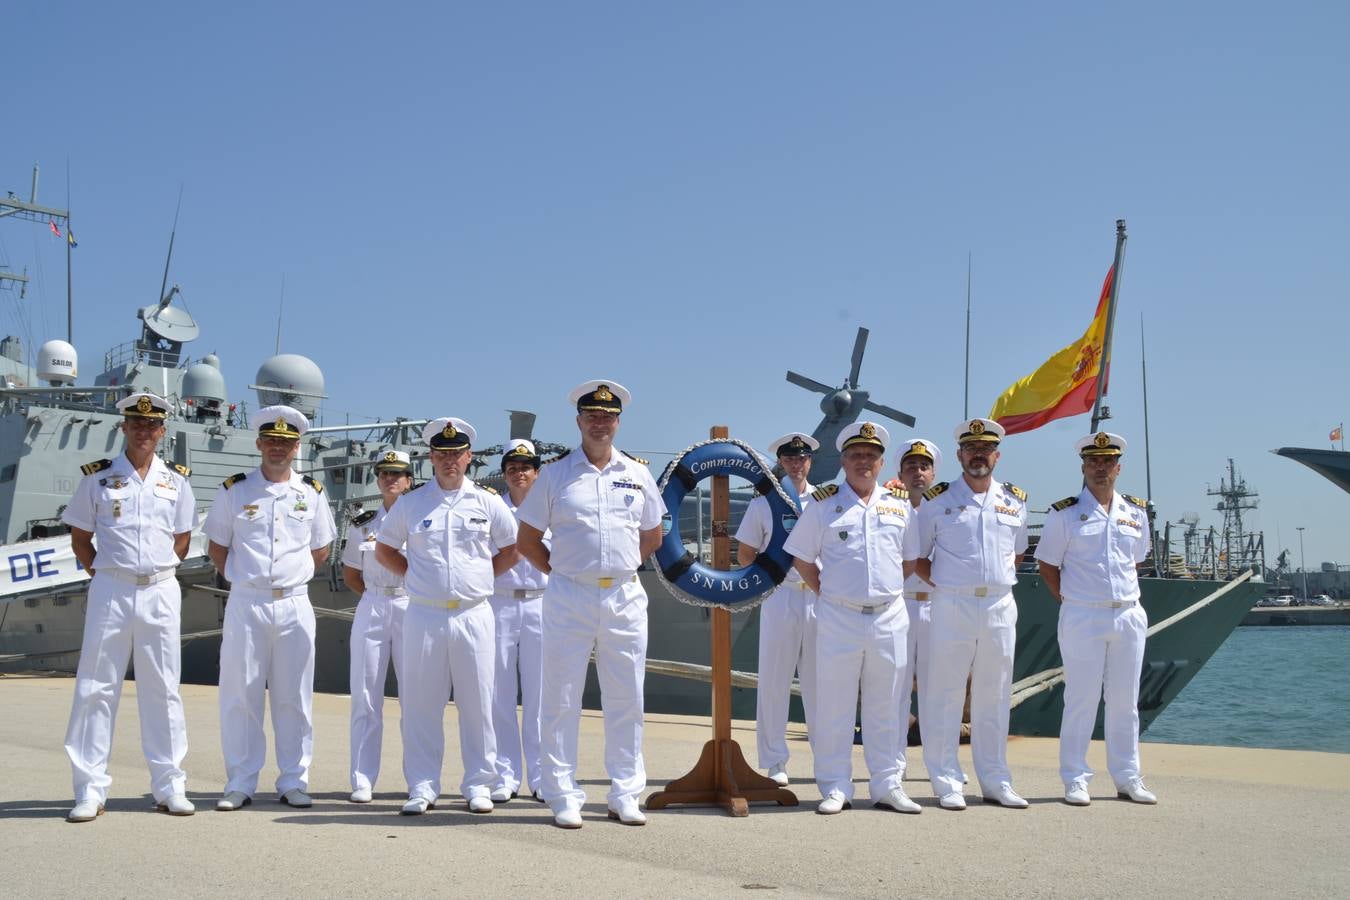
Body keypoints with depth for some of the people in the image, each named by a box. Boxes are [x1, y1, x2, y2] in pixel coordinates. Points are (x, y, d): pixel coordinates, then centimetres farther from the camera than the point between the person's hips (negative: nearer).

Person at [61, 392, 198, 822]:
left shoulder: (176, 480, 9)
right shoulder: (97, 477, 4)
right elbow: (79, 536, 8)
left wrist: (157, 570, 4)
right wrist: (100, 571, -1)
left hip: (161, 592, 2)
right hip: (110, 589, -1)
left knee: (162, 689, 6)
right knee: (96, 688, -1)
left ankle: (169, 786, 11)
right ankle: (90, 790, 5)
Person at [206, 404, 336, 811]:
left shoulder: (311, 493, 8)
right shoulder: (234, 491, 4)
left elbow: (321, 550, 18)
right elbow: (216, 548, 12)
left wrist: (291, 577, 9)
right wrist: (244, 579, 5)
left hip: (295, 605, 1)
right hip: (246, 605, -1)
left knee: (294, 698, 5)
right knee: (240, 695, 1)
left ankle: (294, 782, 12)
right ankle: (239, 784, 9)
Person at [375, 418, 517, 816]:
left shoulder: (487, 501, 5)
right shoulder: (410, 503, 6)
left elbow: (513, 548, 15)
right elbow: (384, 548, 16)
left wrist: (483, 575, 6)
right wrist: (415, 574, 6)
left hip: (473, 615, 0)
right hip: (424, 615, 0)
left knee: (477, 703, 2)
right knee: (421, 704, 2)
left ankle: (478, 785, 11)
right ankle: (422, 787, 11)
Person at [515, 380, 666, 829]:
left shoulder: (637, 473, 10)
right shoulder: (555, 473, 3)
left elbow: (653, 535, 20)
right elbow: (527, 540, 7)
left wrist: (621, 566, 10)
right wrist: (560, 571, 0)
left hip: (626, 597, 2)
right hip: (569, 598, -2)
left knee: (626, 700, 7)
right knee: (561, 700, 0)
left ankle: (625, 795, 16)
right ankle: (563, 797, 9)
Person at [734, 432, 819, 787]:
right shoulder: (763, 503, 7)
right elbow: (744, 554, 11)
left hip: (819, 595, 1)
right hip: (779, 595, -1)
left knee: (819, 681, 5)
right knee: (774, 680, 2)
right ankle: (775, 762, 10)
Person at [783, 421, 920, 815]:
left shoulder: (901, 504, 9)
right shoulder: (824, 503, 2)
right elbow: (800, 556, 6)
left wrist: (892, 589, 10)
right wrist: (824, 591, 1)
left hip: (890, 617, 2)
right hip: (838, 617, -2)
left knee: (886, 707, 8)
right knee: (834, 705, 1)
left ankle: (887, 786, 16)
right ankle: (835, 788, 9)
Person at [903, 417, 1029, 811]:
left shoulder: (1015, 501, 11)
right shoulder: (937, 500, 0)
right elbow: (912, 557, 4)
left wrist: (998, 581, 11)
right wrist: (945, 584, -2)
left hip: (1001, 606, 3)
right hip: (952, 606, -3)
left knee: (994, 699, 9)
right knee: (946, 697, -1)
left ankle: (995, 780, 18)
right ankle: (946, 783, 6)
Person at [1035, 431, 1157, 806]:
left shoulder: (1136, 512, 10)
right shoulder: (1065, 513, -2)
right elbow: (1047, 565, 2)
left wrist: (1126, 596, 11)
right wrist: (1068, 600, -4)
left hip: (1129, 616, 4)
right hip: (1082, 617, -4)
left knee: (1125, 701, 9)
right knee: (1081, 700, -2)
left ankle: (1127, 778, 17)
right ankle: (1075, 780, 5)